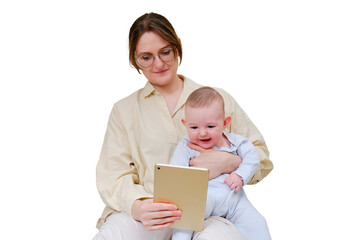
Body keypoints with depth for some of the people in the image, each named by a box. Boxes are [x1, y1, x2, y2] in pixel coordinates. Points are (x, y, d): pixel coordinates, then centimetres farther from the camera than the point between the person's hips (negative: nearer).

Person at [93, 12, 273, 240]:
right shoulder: (124, 110, 16)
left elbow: (261, 157, 13)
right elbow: (113, 176, 4)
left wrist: (228, 162, -11)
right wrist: (137, 206, -20)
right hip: (149, 214, 1)